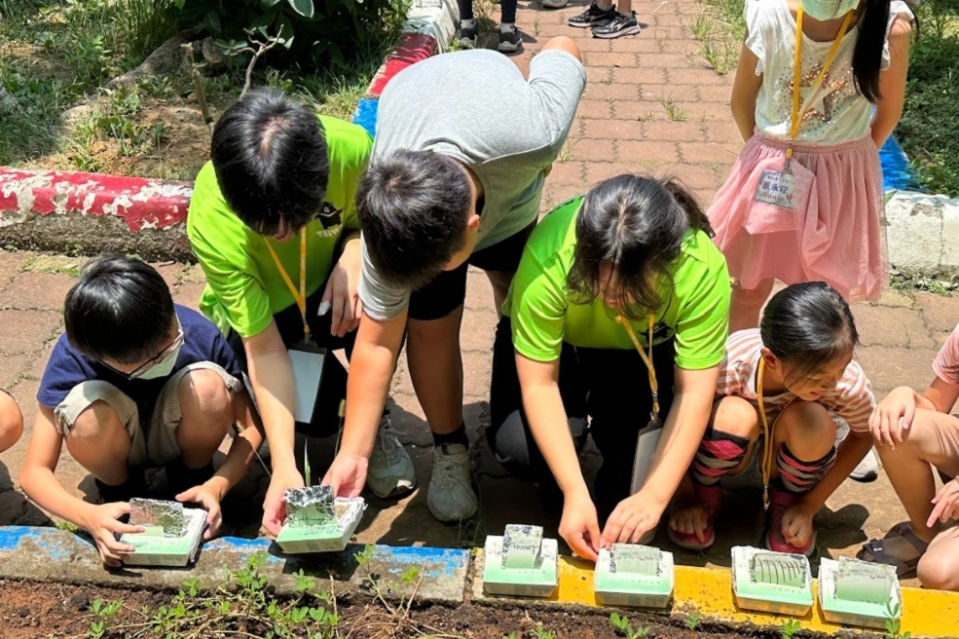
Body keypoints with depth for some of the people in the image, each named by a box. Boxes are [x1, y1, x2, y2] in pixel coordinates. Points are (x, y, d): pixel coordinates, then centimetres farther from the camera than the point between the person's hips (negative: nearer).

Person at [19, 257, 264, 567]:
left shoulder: (199, 335, -30)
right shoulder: (71, 358, -31)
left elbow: (253, 425, -18)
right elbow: (34, 473, -26)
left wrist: (216, 486, -34)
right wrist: (89, 516, -44)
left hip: (175, 435, 1)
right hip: (120, 446, 0)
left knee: (208, 385, -33)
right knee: (89, 410, -35)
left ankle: (190, 482, -3)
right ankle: (119, 494, -3)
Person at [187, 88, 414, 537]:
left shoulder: (349, 148, -31)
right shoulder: (212, 221, -33)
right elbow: (266, 348, -30)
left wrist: (356, 252, -31)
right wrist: (283, 468, -36)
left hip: (333, 290, 2)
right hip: (258, 314, -2)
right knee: (311, 418, -28)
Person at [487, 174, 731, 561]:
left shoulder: (702, 267, -34)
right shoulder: (549, 254, -38)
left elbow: (694, 393, -30)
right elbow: (538, 384, -32)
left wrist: (655, 496, -37)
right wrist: (575, 494, -38)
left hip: (643, 353, 1)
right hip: (556, 341, -1)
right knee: (517, 446, -28)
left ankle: (619, 517, 3)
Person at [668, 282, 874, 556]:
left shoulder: (848, 381, -31)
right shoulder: (727, 366, -36)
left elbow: (864, 435, -11)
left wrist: (809, 505, -13)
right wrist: (685, 499, -14)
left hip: (788, 451, 2)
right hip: (736, 451, -2)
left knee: (813, 421, -33)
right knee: (734, 415, -36)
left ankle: (787, 503, -1)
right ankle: (704, 496, -5)